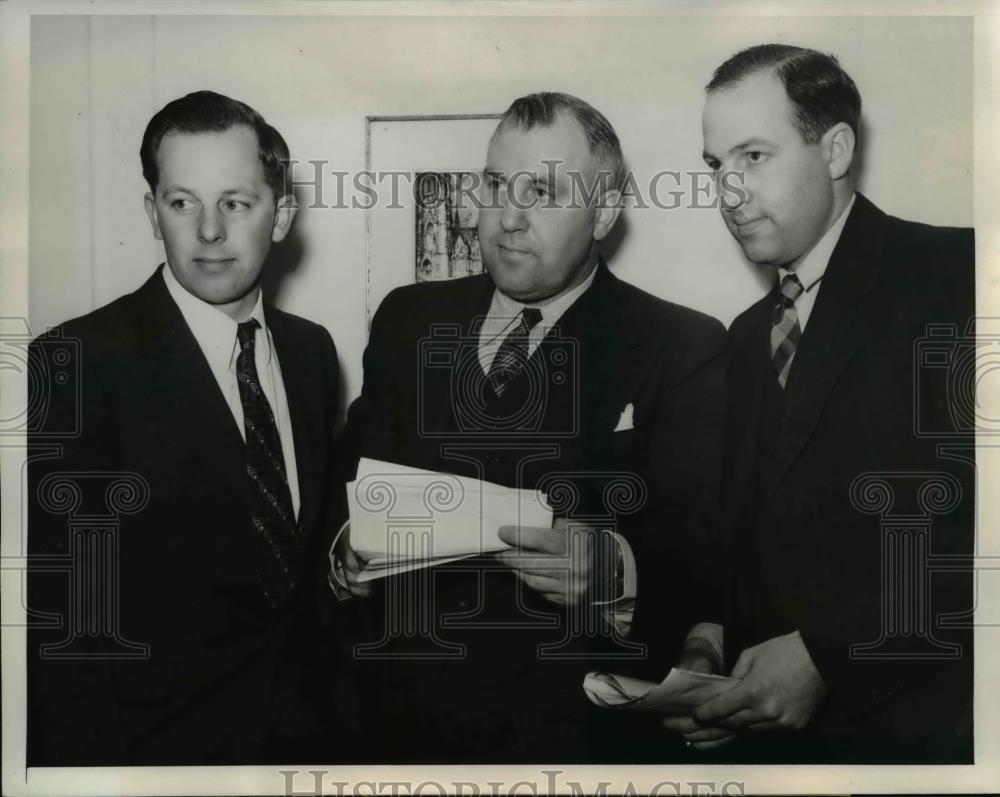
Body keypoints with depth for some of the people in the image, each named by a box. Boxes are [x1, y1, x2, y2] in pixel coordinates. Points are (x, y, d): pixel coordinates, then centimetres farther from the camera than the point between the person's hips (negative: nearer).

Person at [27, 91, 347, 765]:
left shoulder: (312, 351, 1)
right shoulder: (78, 365, -17)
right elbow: (60, 613, -17)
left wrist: (325, 689, 5)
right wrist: (90, 764, -17)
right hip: (157, 741, -5)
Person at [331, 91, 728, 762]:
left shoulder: (683, 348, -6)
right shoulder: (409, 318, 6)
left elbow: (701, 553, -13)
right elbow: (349, 481, 7)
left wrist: (614, 571, -31)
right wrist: (351, 550, -12)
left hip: (575, 728, -3)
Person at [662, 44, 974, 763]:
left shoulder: (952, 274, -10)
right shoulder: (751, 336, 12)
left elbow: (967, 513, -19)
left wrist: (829, 653, -19)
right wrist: (711, 641, -3)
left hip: (919, 724, -6)